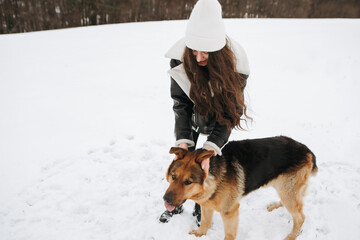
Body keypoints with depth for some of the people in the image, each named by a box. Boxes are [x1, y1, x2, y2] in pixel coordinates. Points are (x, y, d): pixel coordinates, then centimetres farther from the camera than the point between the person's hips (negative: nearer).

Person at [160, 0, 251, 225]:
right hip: (191, 111, 1)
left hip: (218, 114, -1)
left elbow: (231, 111, -30)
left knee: (210, 161, 4)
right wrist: (183, 139, -35)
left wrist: (212, 145, -42)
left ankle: (202, 206, 29)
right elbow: (181, 103, -23)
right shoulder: (180, 58, -31)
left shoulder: (234, 63, -34)